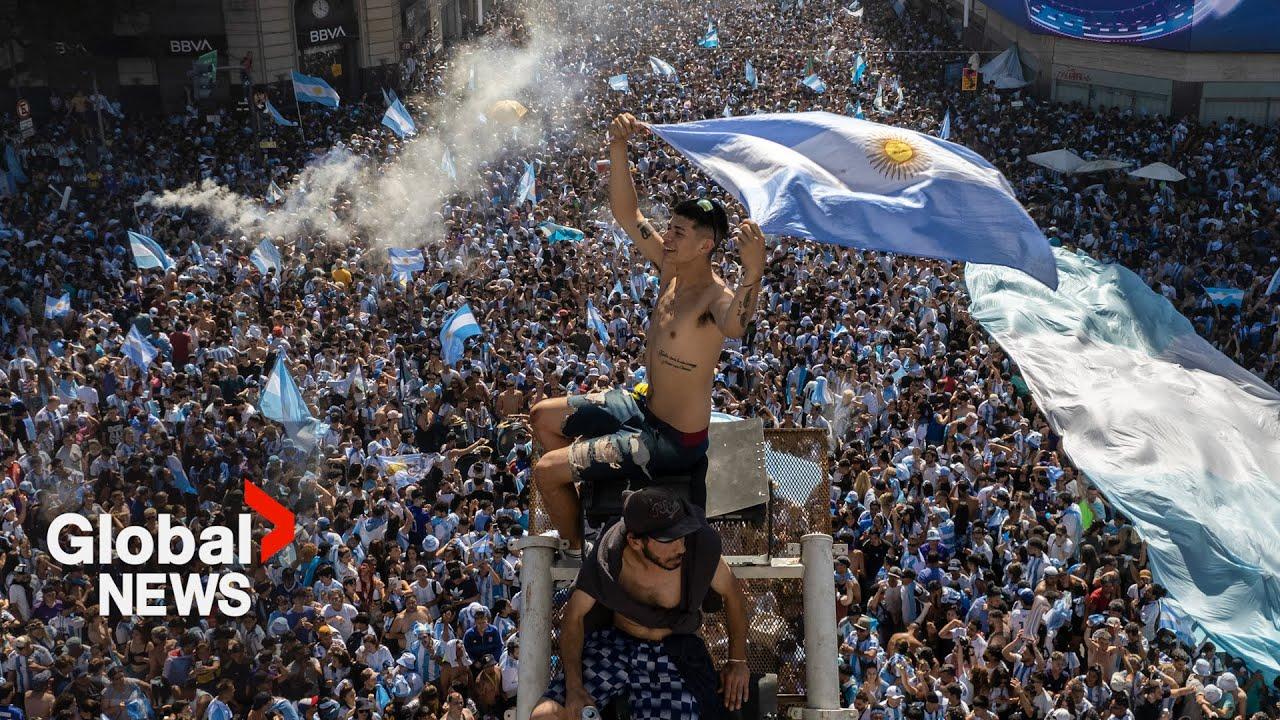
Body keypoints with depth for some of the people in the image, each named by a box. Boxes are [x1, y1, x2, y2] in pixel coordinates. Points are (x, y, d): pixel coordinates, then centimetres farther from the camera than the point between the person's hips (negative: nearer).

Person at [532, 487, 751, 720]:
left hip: (672, 652, -1)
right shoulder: (608, 555, -18)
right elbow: (574, 616, -8)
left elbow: (732, 593, -1)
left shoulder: (699, 546, -21)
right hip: (613, 644, 1)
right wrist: (573, 687, -20)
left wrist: (738, 661, 0)